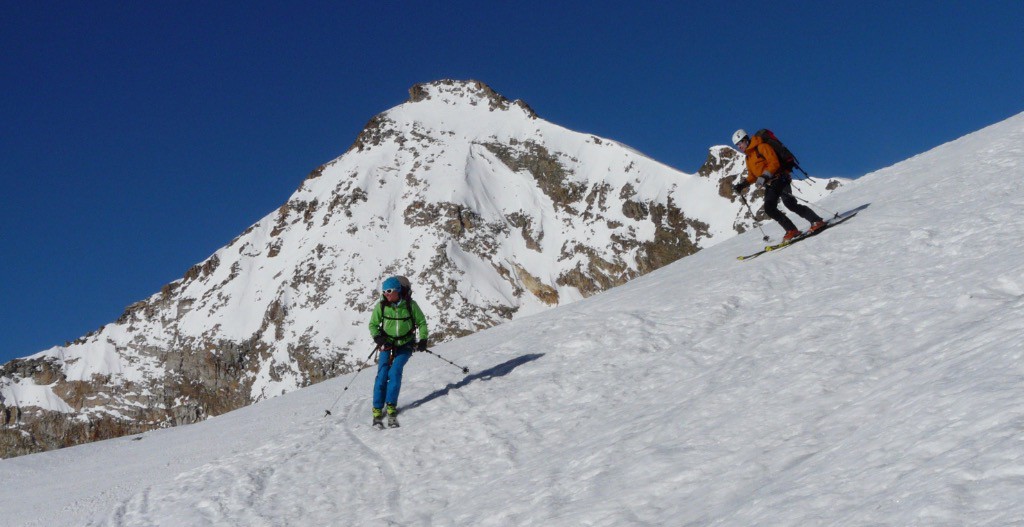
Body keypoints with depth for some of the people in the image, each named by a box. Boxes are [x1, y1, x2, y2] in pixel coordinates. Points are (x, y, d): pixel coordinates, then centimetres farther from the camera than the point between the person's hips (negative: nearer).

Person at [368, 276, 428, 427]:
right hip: (387, 344, 1)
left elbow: (421, 322, 3)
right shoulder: (381, 306, -7)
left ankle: (391, 407, -14)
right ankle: (377, 410, -5)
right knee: (382, 374, -11)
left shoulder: (410, 305, -10)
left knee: (395, 371, -20)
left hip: (405, 345, -1)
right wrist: (377, 337, -15)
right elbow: (373, 324, 3)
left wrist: (423, 339, -9)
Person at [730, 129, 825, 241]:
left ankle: (817, 221, -18)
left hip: (780, 179, -9)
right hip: (769, 185, 9)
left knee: (790, 204, -23)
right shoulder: (748, 158, 21)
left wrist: (765, 176, -26)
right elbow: (752, 176, 25)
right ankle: (791, 230, -8)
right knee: (769, 209, -10)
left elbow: (774, 163, -15)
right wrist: (742, 185, 10)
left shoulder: (761, 147, -5)